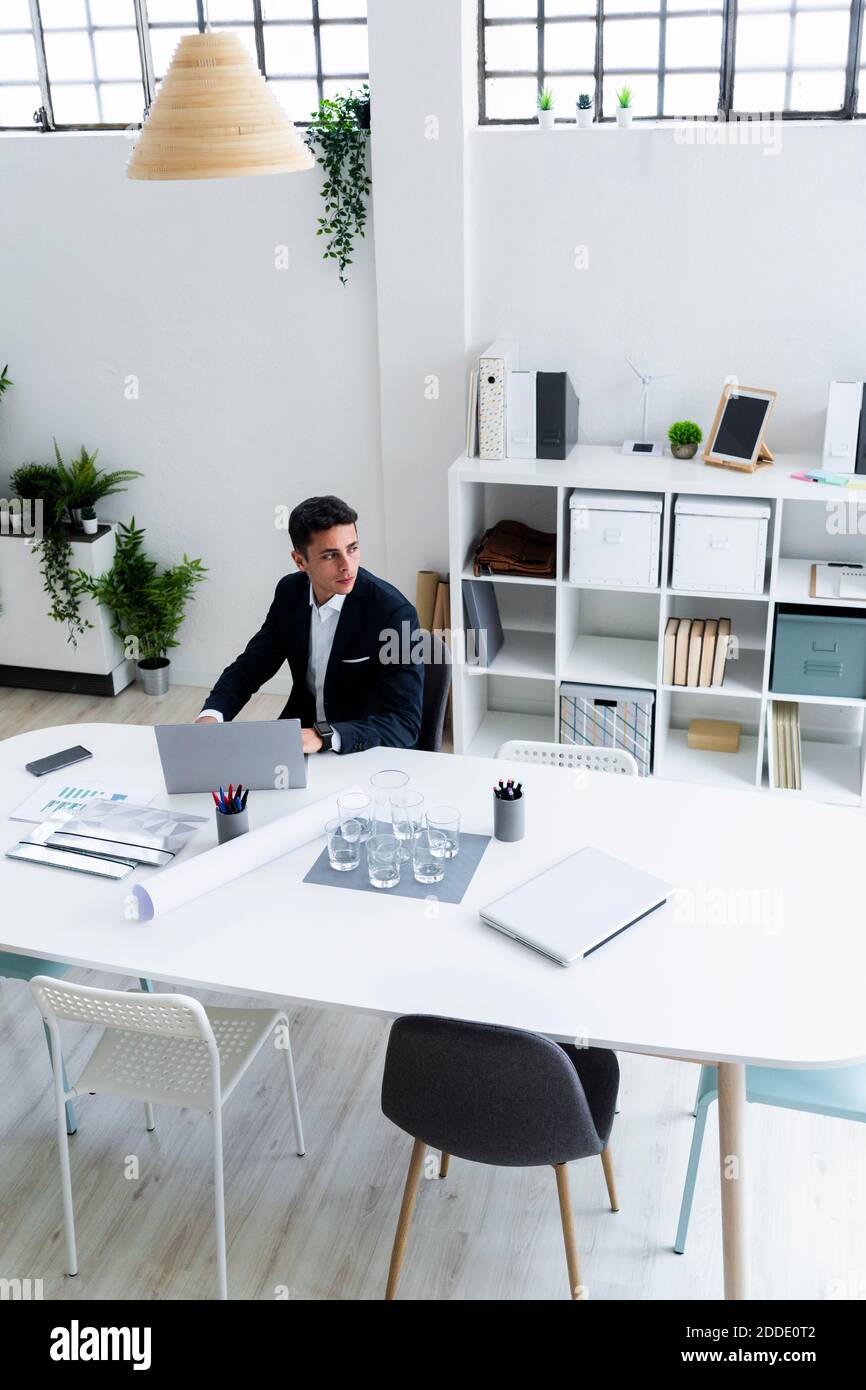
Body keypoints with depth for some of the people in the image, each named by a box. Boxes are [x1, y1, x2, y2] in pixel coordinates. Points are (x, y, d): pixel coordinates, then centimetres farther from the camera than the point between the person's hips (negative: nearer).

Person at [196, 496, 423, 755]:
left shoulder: (395, 613, -21)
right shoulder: (290, 592, -3)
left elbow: (405, 724, -24)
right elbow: (249, 667, 5)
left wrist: (323, 736, -36)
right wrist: (211, 716, -15)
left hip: (366, 751, -5)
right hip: (297, 738, 6)